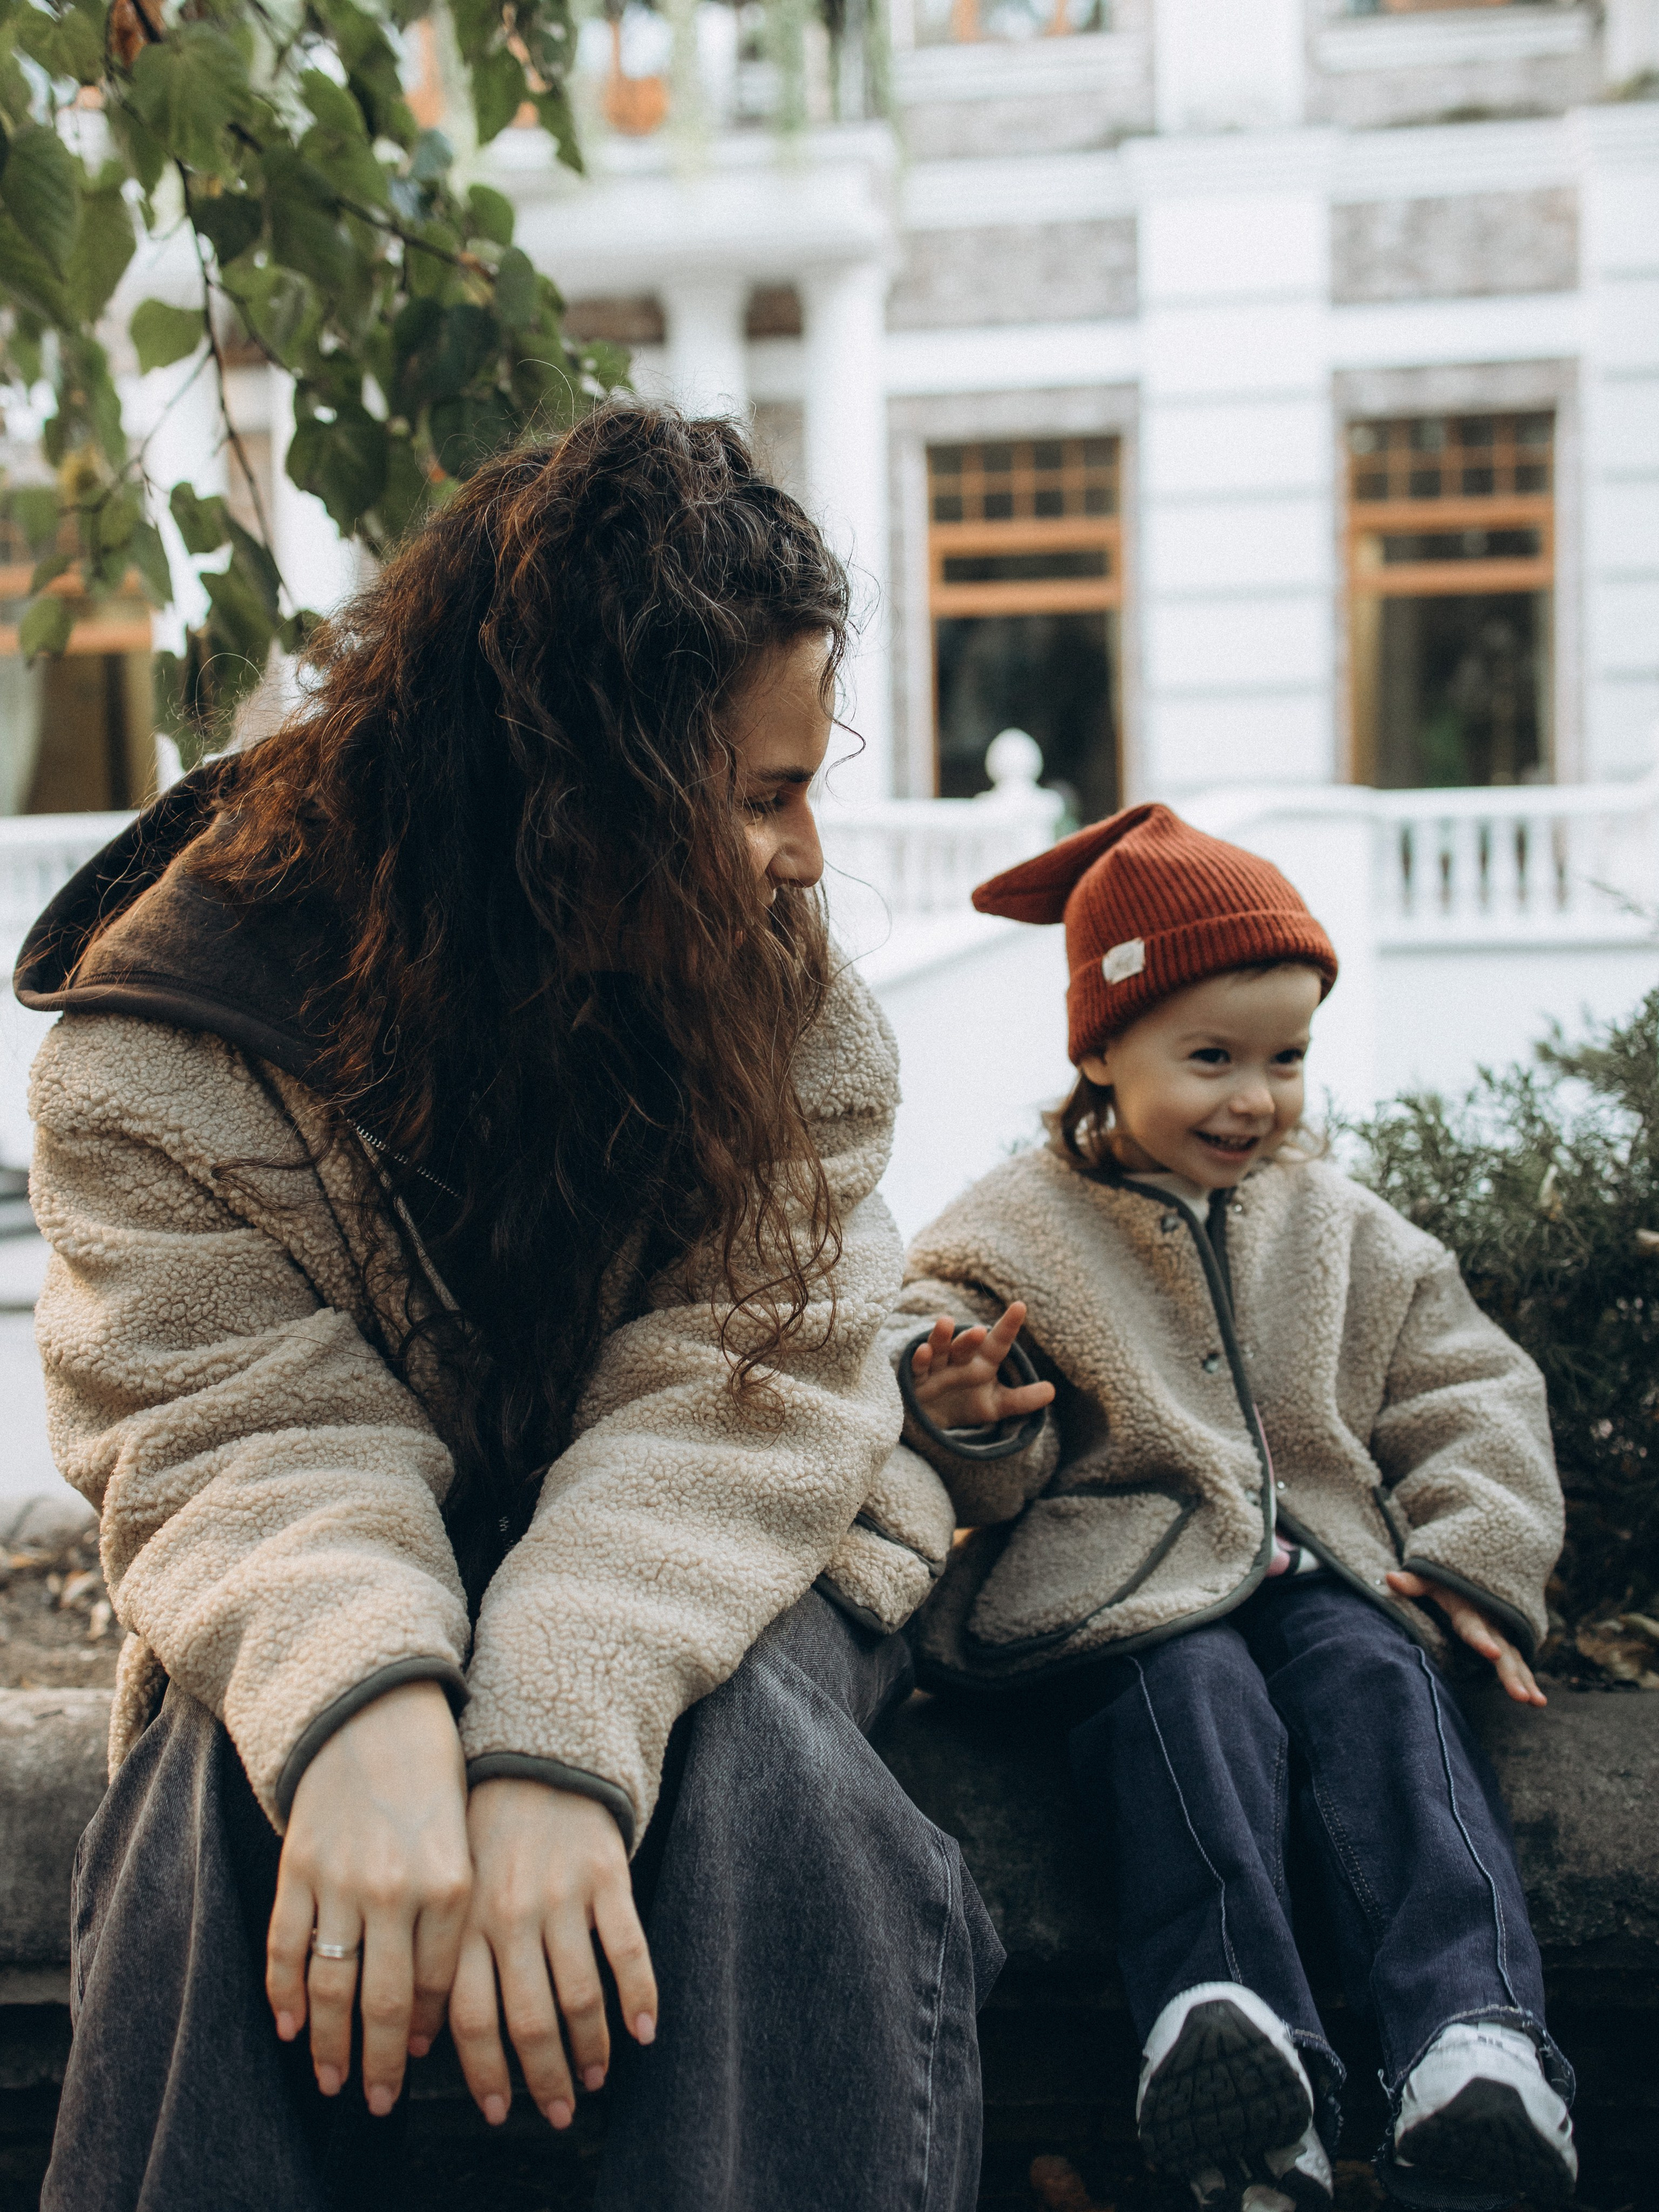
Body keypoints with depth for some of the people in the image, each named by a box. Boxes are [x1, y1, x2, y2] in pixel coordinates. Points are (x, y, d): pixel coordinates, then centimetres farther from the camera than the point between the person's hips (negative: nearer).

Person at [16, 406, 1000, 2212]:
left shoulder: (782, 996, -9)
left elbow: (738, 1391, -20)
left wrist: (560, 1731, -38)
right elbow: (247, 1437, -22)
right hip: (359, 1606, 0)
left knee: (753, 1765, -32)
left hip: (705, 1582, 1)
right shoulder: (163, 1042, -14)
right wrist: (365, 1707, -46)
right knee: (231, 1801, -32)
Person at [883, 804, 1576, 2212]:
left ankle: (1473, 2035, -45)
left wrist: (1475, 1552, 2)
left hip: (1322, 1562, 3)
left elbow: (1467, 1393, 19)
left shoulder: (1341, 1232, 20)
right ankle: (1243, 2070, -49)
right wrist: (966, 1414, -24)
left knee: (1383, 1681, -30)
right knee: (1198, 1696, -34)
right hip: (1129, 1575, -3)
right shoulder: (1018, 1234, 9)